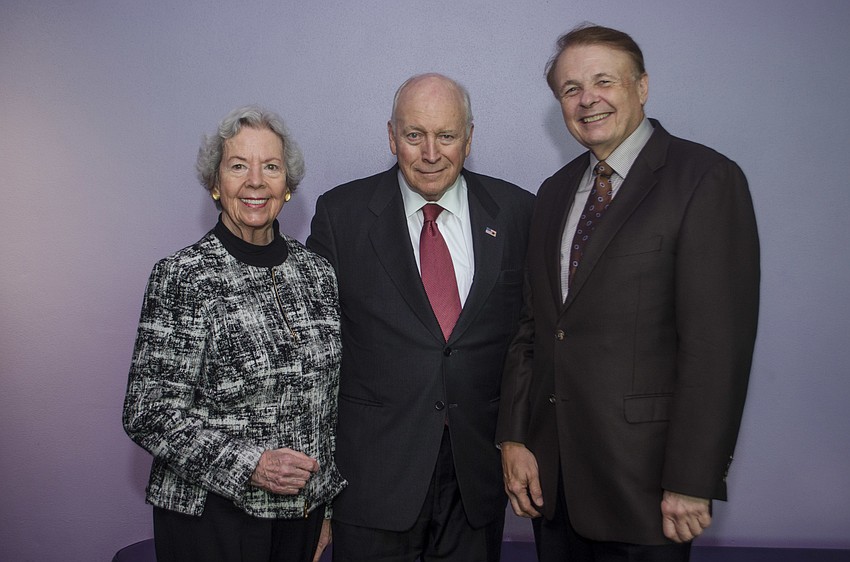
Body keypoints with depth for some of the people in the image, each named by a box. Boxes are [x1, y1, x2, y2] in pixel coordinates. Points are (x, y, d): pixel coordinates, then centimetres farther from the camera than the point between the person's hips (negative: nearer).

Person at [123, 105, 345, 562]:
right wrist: (247, 464, -21)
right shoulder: (182, 278, -11)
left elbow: (328, 400, 9)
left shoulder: (316, 272, 2)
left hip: (302, 508, 5)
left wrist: (328, 505, 11)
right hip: (211, 516, -4)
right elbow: (149, 414, -12)